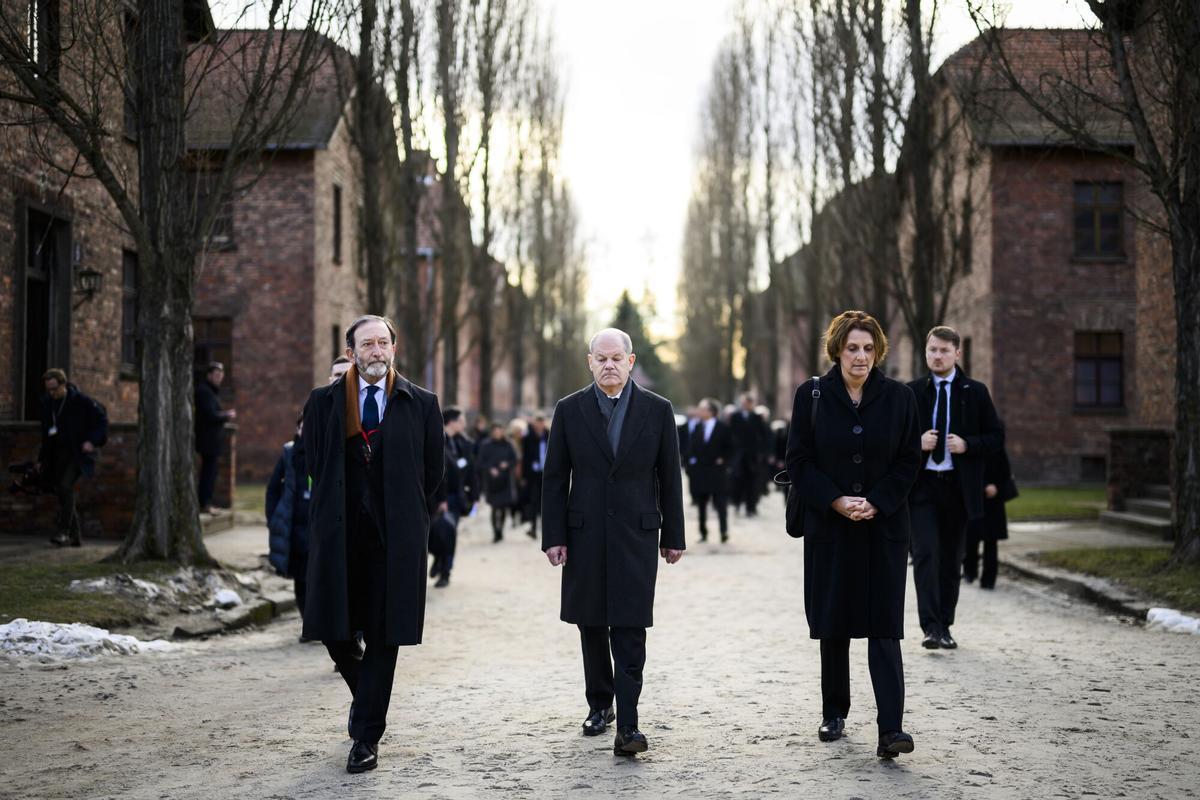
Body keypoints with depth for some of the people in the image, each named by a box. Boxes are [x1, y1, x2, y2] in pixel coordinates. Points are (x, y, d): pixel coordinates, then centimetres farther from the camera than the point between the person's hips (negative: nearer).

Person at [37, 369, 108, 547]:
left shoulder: (81, 401, -10)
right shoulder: (46, 403, 6)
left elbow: (101, 418, -1)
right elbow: (45, 433, 16)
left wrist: (93, 441, -12)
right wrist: (41, 459, 15)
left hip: (77, 454, -6)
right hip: (57, 455, 6)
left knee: (65, 486, -23)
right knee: (62, 492, 3)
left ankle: (63, 531, -23)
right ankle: (75, 536, 12)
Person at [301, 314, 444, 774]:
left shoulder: (421, 405, 4)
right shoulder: (323, 403, 6)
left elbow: (433, 470, 9)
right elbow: (314, 464, 11)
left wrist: (409, 519, 8)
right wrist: (335, 509, 9)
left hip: (396, 539, -1)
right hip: (339, 536, 1)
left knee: (383, 638, 0)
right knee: (335, 633, 2)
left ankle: (367, 737, 8)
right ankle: (366, 695, 32)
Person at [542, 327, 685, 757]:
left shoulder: (658, 410, 2)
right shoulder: (569, 410, 2)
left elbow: (669, 477, 5)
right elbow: (555, 478, 3)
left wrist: (673, 536, 5)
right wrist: (554, 537, -3)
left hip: (636, 533, -1)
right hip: (585, 536, 2)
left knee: (629, 631, -7)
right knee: (592, 626, 10)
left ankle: (627, 725, -9)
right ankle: (599, 705, 26)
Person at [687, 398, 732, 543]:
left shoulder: (723, 428, -2)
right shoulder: (697, 427, 8)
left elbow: (730, 448, 2)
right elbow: (691, 446, 11)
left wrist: (723, 459, -9)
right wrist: (691, 459, -3)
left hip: (716, 470, -4)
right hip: (699, 471, 4)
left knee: (720, 504, -4)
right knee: (701, 504, 7)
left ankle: (724, 532, -2)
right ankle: (703, 533, 13)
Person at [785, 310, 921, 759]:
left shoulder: (898, 398, 2)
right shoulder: (812, 396, 1)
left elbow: (909, 462, 3)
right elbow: (799, 461, 0)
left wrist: (875, 504, -10)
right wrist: (837, 501, -13)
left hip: (884, 527, -1)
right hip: (829, 528, 1)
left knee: (884, 628, -7)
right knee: (833, 626, 9)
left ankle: (890, 729, -12)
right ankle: (834, 714, 24)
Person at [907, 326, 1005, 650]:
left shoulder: (976, 392, 5)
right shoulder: (911, 392, 5)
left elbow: (997, 437, 5)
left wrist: (967, 445, -12)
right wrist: (917, 442, -11)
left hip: (958, 487, 1)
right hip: (921, 485, -1)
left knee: (952, 559, 8)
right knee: (926, 554, -13)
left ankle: (944, 627, 19)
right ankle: (931, 627, -16)